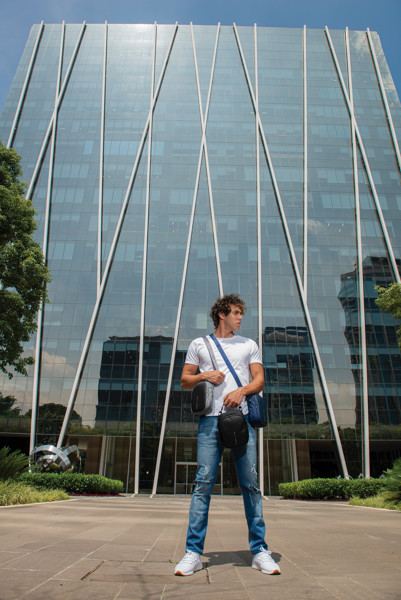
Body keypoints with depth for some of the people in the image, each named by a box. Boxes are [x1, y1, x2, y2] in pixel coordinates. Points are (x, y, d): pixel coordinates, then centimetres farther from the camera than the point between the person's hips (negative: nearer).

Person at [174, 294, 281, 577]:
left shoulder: (249, 344, 19)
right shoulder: (199, 344, 16)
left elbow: (260, 380, 12)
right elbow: (185, 381, 16)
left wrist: (242, 390, -8)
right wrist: (203, 376, -4)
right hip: (211, 418, -1)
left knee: (251, 483, 0)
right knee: (204, 483, -5)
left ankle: (259, 550, 9)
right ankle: (194, 552, 2)